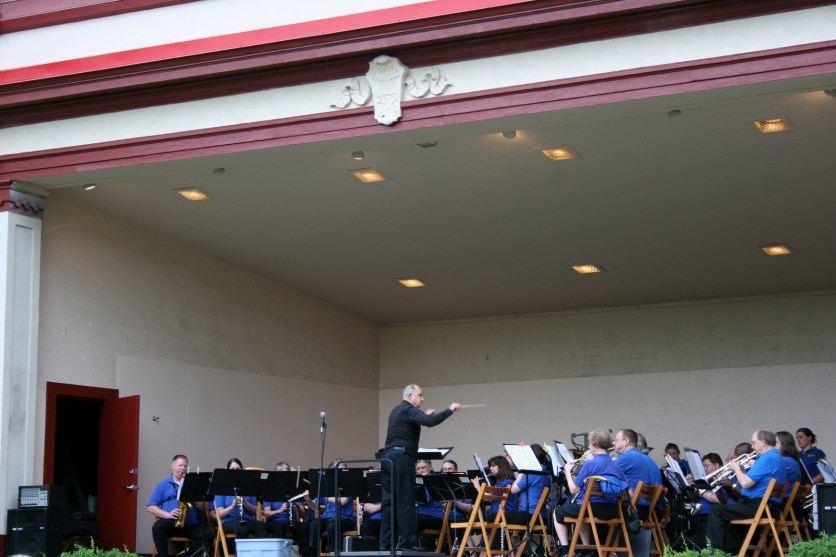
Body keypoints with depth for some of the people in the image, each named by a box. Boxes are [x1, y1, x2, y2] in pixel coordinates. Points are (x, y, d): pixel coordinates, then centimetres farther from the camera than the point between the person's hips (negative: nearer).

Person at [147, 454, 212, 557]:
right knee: (157, 528, -34)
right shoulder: (163, 485, 12)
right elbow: (151, 507, 4)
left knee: (208, 534, -24)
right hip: (169, 523, -2)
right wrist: (168, 514, -13)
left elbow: (203, 507, 11)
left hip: (190, 524, 2)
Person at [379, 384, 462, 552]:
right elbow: (430, 422, -24)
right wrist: (450, 410, -16)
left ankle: (386, 542, 8)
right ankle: (406, 541, -6)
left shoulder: (397, 410, 20)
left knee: (389, 501, 8)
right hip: (401, 458, -9)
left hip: (388, 456, 9)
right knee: (405, 502, -6)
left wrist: (424, 415, 28)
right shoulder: (408, 410, -9)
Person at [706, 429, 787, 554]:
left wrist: (736, 468, -5)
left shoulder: (767, 458, -17)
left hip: (759, 507, -11)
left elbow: (746, 483, -22)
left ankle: (717, 550, -10)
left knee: (716, 511, -11)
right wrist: (741, 470, 10)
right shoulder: (775, 456, 17)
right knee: (726, 514, 29)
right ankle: (734, 551, 25)